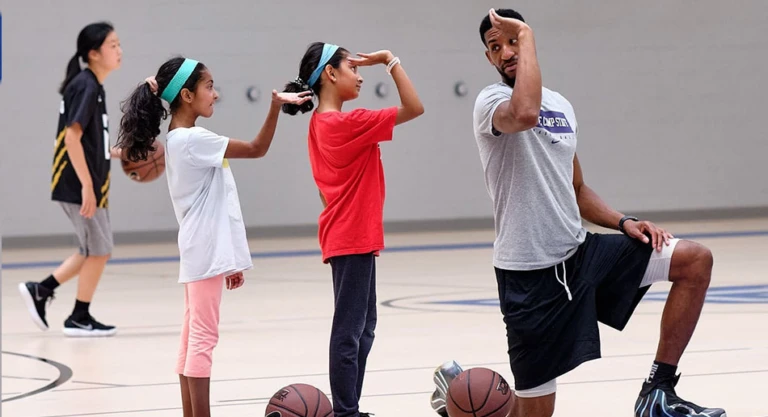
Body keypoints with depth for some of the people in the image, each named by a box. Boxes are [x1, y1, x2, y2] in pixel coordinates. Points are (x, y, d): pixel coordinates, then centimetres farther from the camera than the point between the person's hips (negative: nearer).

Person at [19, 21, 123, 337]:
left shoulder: (90, 86, 13)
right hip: (79, 186, -9)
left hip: (88, 185, 9)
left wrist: (115, 153, 16)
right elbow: (71, 137, -23)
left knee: (94, 250, 16)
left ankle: (41, 290, 17)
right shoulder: (86, 87, -16)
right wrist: (87, 186, -24)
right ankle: (79, 319, 10)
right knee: (99, 251, 0)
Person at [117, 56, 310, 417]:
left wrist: (228, 259, 21)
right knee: (203, 338, -8)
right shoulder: (192, 140, -16)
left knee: (194, 339, 10)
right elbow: (256, 149, -17)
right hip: (206, 255, -10)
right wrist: (276, 106, -24)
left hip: (205, 254, 10)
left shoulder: (181, 140, 14)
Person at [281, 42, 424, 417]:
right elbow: (413, 108, -20)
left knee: (362, 328, 16)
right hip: (353, 240, -10)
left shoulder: (320, 123, 10)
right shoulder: (348, 124, -18)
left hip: (346, 238, 10)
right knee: (350, 332, -6)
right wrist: (390, 60, -12)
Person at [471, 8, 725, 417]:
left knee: (695, 260, -7)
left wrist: (624, 223, 6)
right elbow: (526, 113, -37)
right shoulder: (492, 101, -10)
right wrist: (527, 36, -24)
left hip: (580, 252, 7)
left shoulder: (561, 105, 13)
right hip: (530, 273, -7)